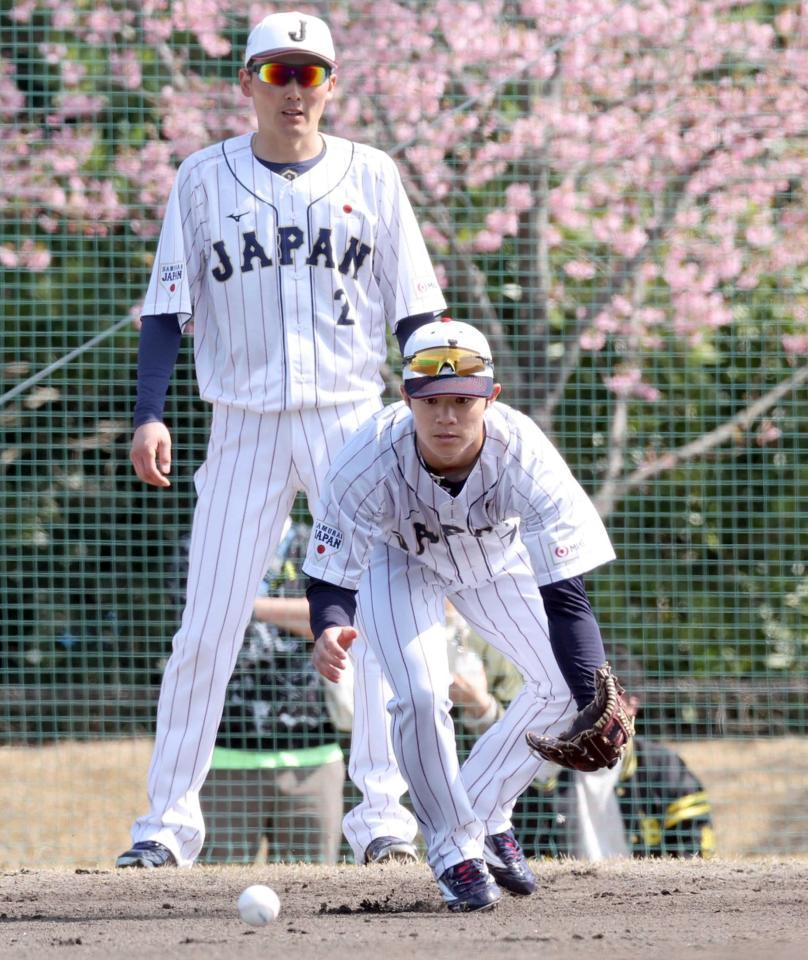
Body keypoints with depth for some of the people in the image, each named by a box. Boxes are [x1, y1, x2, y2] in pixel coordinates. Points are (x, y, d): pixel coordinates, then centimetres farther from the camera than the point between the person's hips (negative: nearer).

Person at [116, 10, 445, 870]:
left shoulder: (370, 177, 5)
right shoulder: (205, 179, 4)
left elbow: (414, 310, 6)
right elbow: (167, 309, 4)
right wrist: (150, 415, -7)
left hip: (353, 419, 0)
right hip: (245, 426, 0)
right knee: (206, 628, -3)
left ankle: (383, 814, -2)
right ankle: (168, 821, 3)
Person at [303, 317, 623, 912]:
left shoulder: (522, 452, -39)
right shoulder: (371, 460, -39)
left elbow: (565, 595, -41)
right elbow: (332, 578, -30)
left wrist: (596, 703, -55)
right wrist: (331, 628, -56)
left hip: (496, 557, 2)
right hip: (399, 557, -2)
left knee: (566, 684, -6)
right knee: (422, 693, -22)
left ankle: (484, 815, 17)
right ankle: (455, 847, 0)